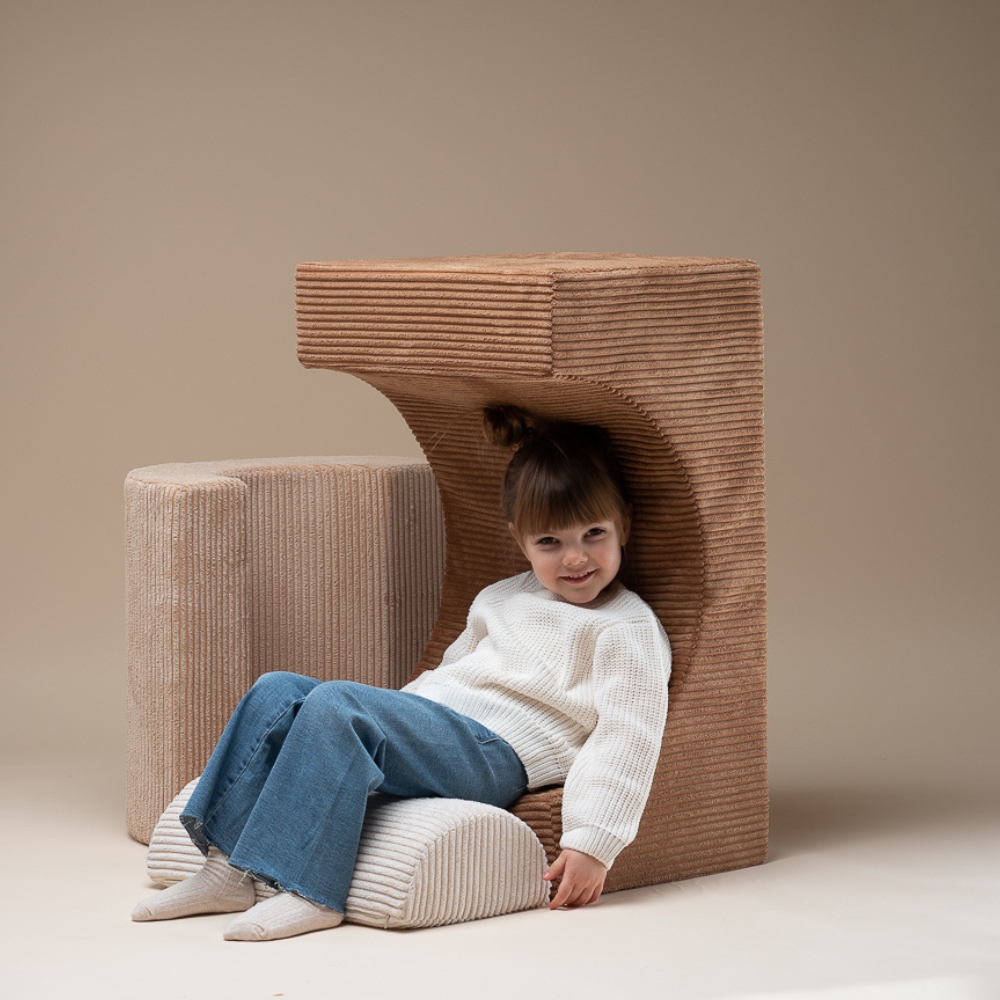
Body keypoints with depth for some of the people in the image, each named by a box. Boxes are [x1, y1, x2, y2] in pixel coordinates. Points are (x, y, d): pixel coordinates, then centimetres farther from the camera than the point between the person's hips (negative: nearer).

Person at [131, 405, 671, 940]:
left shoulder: (627, 630, -2)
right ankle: (227, 867, -13)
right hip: (430, 724, 9)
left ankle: (311, 892, -34)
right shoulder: (500, 602, 24)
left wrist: (590, 842, -19)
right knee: (278, 691, -7)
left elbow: (627, 737, -10)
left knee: (335, 703, -29)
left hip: (492, 752, -9)